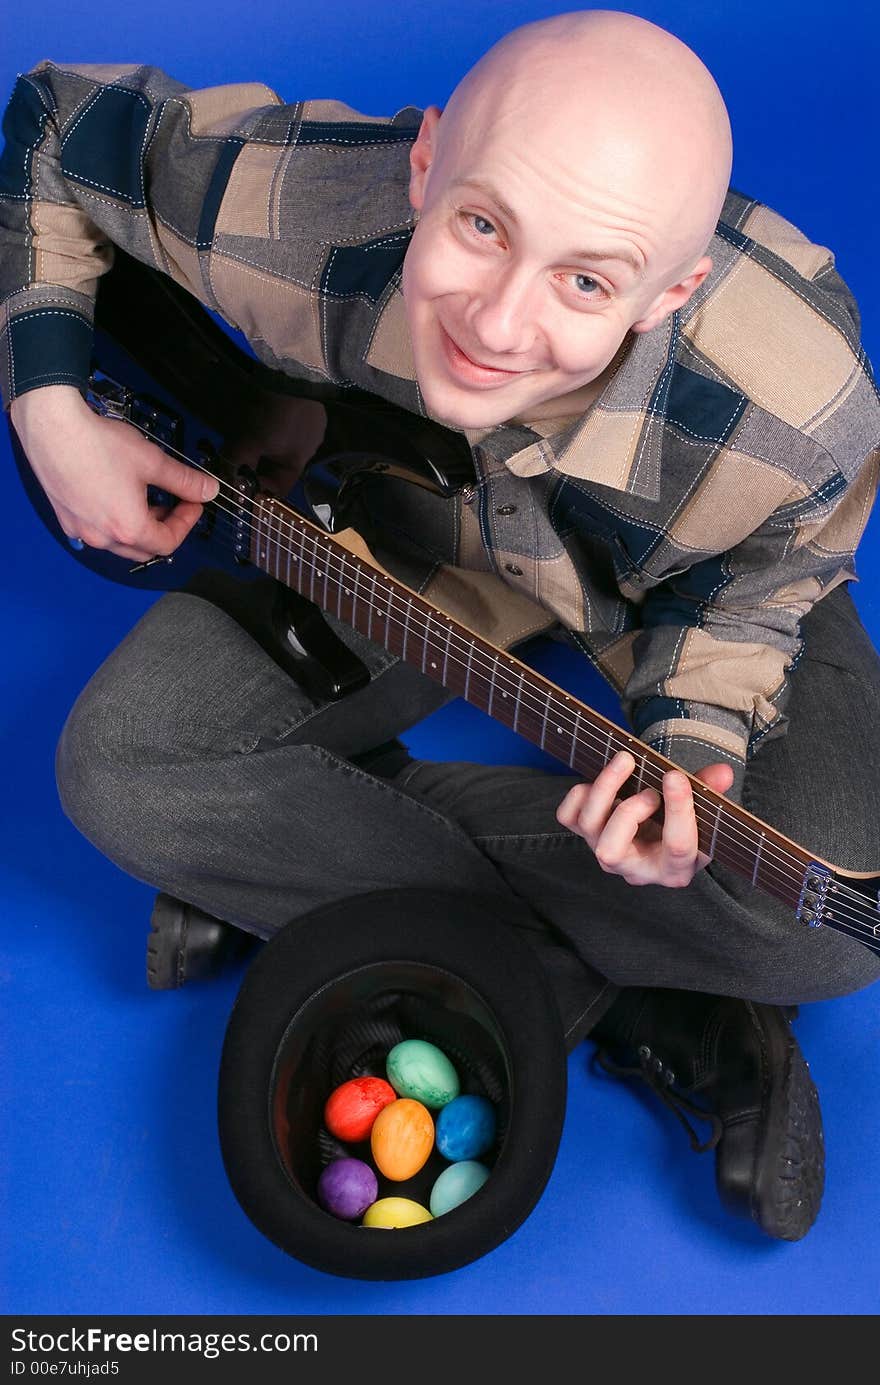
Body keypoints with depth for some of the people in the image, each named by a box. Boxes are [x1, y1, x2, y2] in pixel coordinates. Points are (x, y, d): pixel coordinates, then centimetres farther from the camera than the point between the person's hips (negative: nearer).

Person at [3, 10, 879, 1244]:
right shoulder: (284, 219, -34)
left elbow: (749, 595, -15)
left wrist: (689, 737, -33)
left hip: (677, 582, -1)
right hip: (414, 537, 2)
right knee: (123, 769, -17)